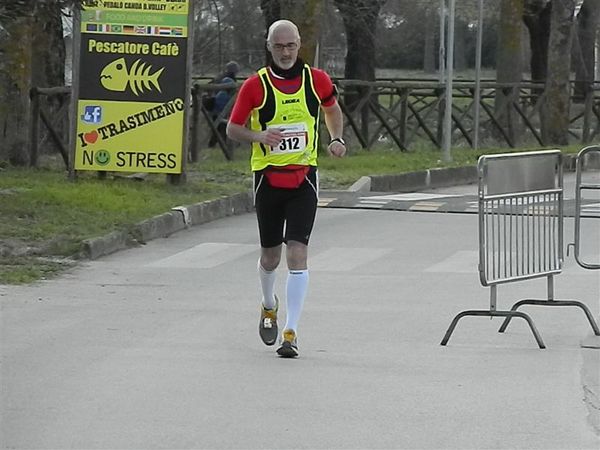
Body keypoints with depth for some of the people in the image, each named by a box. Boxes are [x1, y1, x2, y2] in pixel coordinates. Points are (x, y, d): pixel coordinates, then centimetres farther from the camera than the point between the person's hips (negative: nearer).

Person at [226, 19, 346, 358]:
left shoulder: (317, 80, 1)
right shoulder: (256, 85, -4)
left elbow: (332, 109, 21)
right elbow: (233, 129, 1)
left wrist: (337, 139, 4)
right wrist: (260, 136, -19)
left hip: (304, 177, 0)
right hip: (268, 176, 0)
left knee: (297, 252, -13)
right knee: (271, 256, 11)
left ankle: (291, 333, -12)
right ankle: (269, 307, 43)